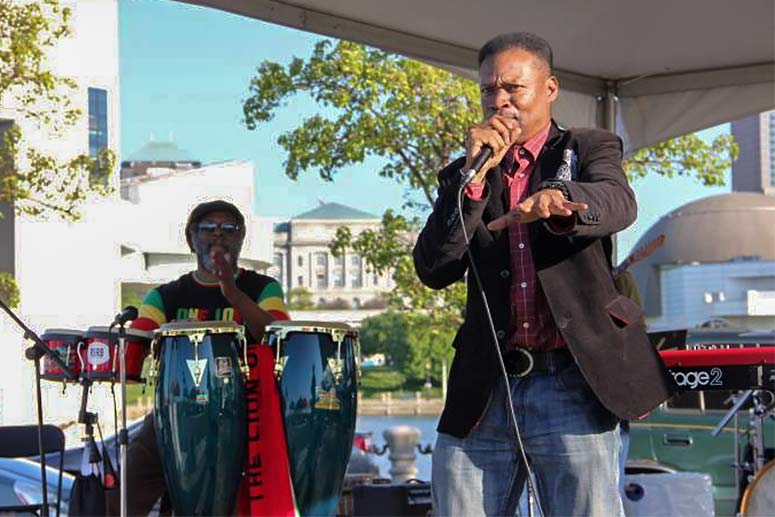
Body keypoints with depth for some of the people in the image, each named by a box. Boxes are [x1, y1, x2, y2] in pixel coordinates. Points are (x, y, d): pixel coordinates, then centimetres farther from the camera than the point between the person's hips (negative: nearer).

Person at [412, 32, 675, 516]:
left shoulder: (589, 149, 9)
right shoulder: (464, 174, 16)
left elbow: (618, 202, -15)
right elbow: (434, 270, 2)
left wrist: (555, 200, -37)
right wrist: (476, 174, -6)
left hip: (572, 385, -3)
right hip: (484, 392, 3)